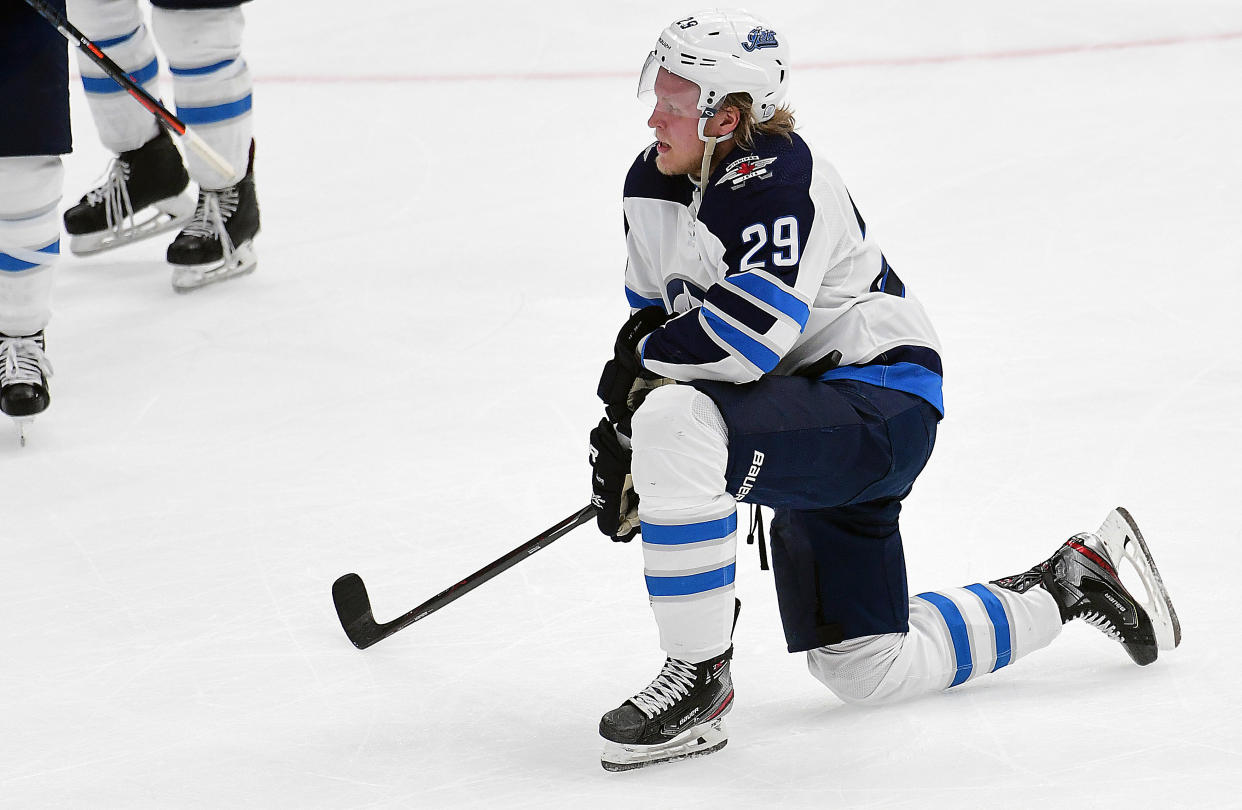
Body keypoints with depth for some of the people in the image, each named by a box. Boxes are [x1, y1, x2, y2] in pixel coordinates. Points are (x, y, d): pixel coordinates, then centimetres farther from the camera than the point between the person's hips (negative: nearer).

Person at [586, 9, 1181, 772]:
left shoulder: (780, 183, -24)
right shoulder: (653, 184, 3)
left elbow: (745, 339, -34)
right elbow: (652, 315, 16)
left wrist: (640, 361, -17)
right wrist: (622, 431, 3)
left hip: (880, 407, -10)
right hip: (813, 418, 10)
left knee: (678, 423, -34)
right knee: (867, 668, 14)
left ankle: (699, 676, -23)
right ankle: (1069, 586, 34)